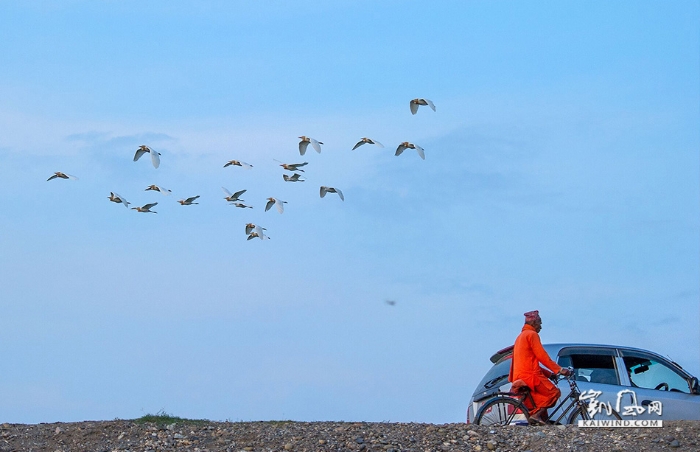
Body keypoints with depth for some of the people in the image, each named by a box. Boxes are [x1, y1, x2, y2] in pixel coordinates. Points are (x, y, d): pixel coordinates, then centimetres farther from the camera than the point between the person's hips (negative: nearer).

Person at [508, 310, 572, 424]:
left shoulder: (521, 336, 28)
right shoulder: (532, 334, -3)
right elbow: (542, 356, -12)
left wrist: (549, 373, 23)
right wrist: (560, 370, -9)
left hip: (520, 378, 10)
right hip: (530, 375, -10)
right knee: (554, 392, -8)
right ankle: (536, 415, -19)